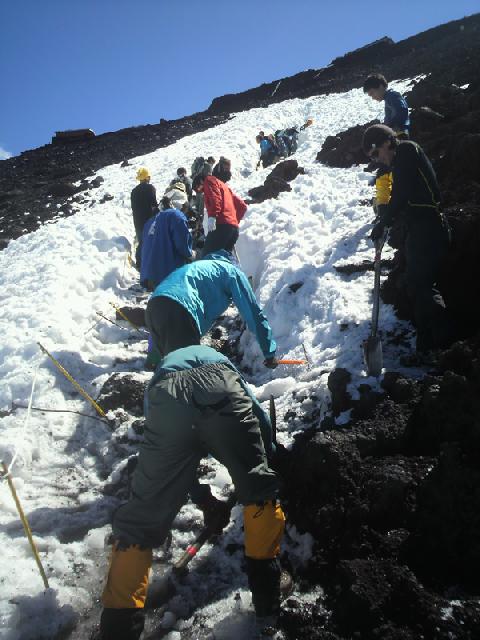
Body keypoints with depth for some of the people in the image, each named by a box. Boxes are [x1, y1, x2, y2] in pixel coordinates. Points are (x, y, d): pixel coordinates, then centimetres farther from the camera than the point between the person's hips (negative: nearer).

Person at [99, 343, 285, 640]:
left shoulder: (160, 381, 44)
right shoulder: (222, 363, 45)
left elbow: (172, 463, 40)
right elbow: (263, 423, 36)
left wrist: (205, 500, 48)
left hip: (168, 402, 1)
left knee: (141, 517, 15)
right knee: (260, 491, 22)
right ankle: (268, 607, 31)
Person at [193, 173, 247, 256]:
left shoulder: (209, 180, 12)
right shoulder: (223, 186, 35)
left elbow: (215, 197, -11)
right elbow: (242, 206, 29)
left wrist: (212, 216, -22)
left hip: (221, 225, -8)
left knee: (207, 256, -13)